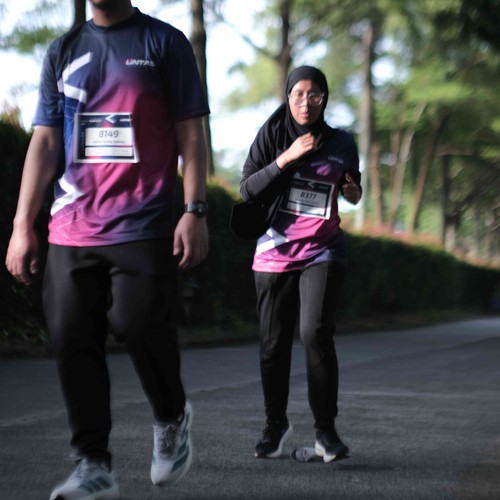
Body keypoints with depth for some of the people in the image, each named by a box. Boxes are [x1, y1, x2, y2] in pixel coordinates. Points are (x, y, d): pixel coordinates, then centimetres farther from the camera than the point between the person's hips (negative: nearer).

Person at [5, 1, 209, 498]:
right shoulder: (63, 51, 14)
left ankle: (171, 419, 18)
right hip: (71, 229, 4)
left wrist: (194, 211, -8)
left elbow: (190, 134, 2)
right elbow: (44, 141, 12)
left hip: (143, 225, -3)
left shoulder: (164, 42, 5)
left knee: (139, 326, -12)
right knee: (73, 339, -3)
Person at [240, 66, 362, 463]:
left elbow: (353, 189, 22)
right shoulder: (272, 135, 1)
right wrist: (286, 158, -17)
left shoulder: (342, 142, 5)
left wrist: (354, 192, -1)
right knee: (274, 343, 5)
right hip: (275, 251, 1)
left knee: (316, 333, -18)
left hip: (323, 251, -1)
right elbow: (247, 189, -7)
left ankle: (326, 429, -9)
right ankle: (276, 423, 25)